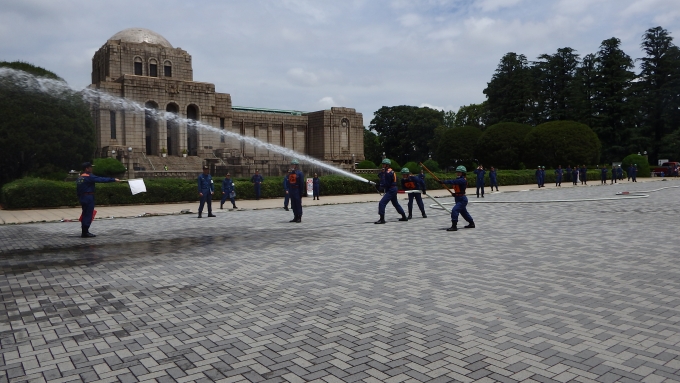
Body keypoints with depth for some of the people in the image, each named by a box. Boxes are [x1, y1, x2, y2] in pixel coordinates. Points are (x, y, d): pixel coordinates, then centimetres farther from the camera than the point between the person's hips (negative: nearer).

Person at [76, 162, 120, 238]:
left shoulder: (79, 177, 12)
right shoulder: (89, 177, -15)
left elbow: (77, 189, 17)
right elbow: (101, 179, -21)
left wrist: (80, 197, 23)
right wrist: (114, 179, -20)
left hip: (82, 198, 9)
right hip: (88, 198, -9)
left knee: (85, 214, 16)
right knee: (88, 214, -4)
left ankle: (84, 231, 23)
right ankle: (85, 233, -1)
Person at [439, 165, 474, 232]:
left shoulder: (463, 180, -19)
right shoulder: (458, 180, 10)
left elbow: (453, 182, -31)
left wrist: (443, 182, -36)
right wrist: (455, 194, -6)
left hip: (462, 199, -10)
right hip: (458, 198, 10)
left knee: (454, 210, -21)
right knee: (464, 212, 22)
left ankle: (454, 226, -20)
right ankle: (472, 223, 39)